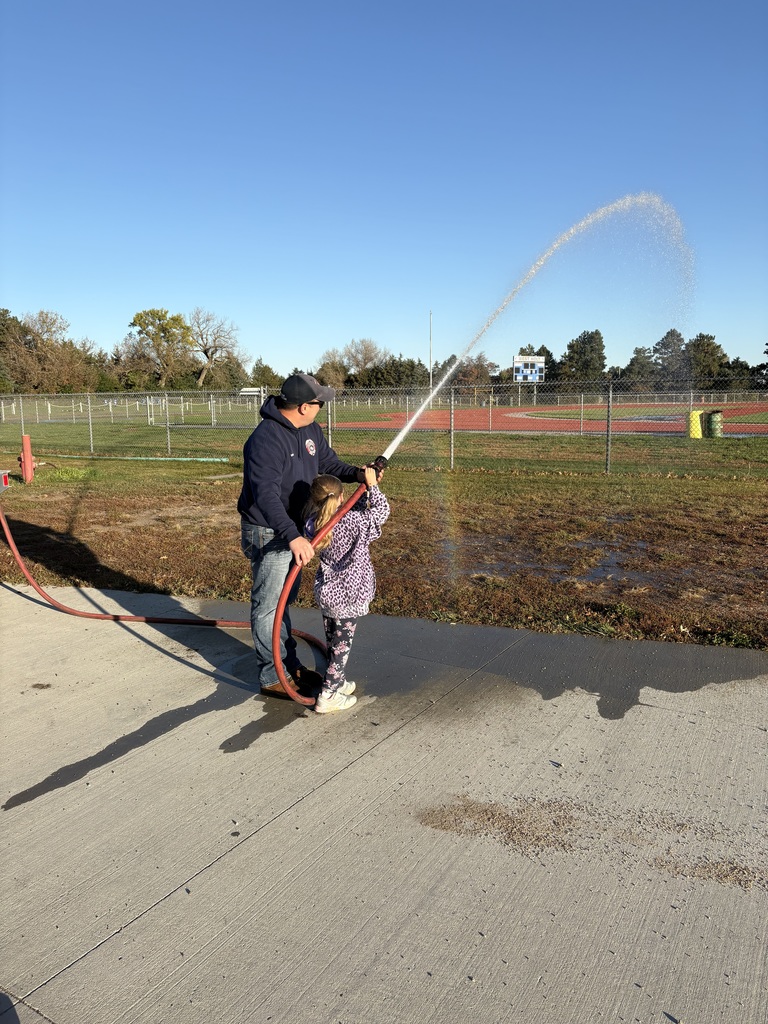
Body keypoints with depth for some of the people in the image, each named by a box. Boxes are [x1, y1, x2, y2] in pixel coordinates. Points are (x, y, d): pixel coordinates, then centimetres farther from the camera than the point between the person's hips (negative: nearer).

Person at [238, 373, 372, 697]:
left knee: (284, 600, 21)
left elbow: (329, 463, 12)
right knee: (268, 607, 3)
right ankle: (270, 677, 17)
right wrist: (293, 537, -48)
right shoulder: (266, 440, -29)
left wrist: (357, 474, -9)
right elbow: (266, 495, -38)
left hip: (294, 529, 9)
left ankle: (290, 664, 36)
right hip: (268, 535, -9)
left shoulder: (311, 430, 1)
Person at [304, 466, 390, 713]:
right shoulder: (353, 522, -24)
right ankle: (327, 696, 9)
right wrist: (372, 486, -1)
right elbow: (382, 510, -8)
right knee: (342, 644, 5)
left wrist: (367, 488, 3)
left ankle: (337, 682, 37)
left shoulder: (313, 524, -6)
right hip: (347, 595, -6)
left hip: (325, 592, 6)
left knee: (332, 641, 20)